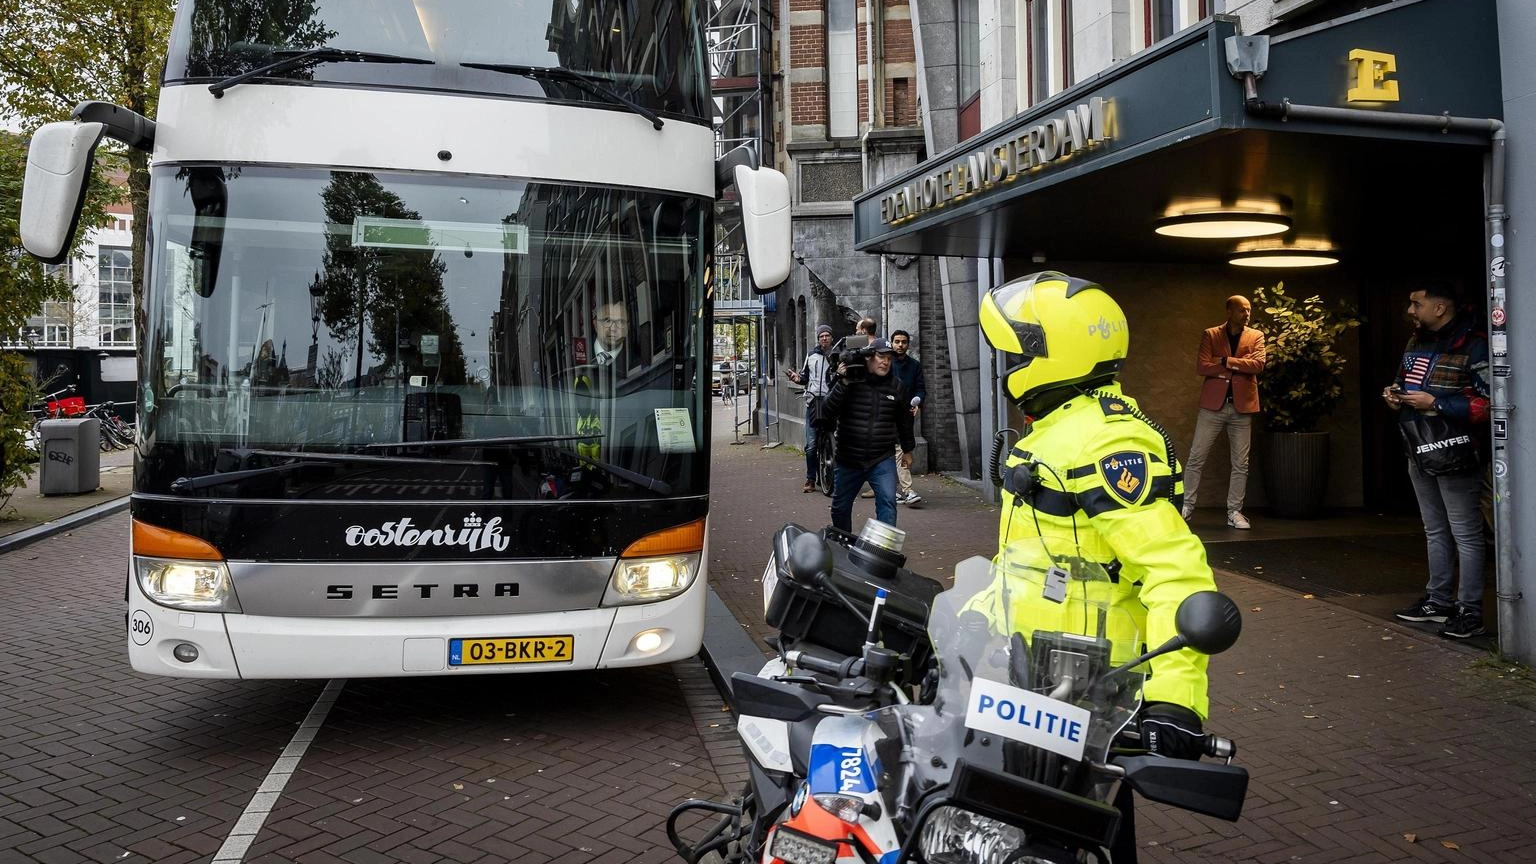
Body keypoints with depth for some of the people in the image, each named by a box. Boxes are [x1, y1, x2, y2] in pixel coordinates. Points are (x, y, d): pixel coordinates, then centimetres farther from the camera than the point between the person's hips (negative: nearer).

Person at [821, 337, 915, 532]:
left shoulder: (895, 386, 4)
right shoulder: (850, 380, -3)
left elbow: (904, 420, 16)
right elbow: (829, 410, -13)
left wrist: (907, 449, 22)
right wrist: (843, 383, -22)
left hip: (882, 460, 0)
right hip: (848, 459, 0)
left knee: (887, 502, -18)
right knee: (840, 507, 13)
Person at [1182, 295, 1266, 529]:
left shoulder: (1256, 336, 8)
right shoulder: (1210, 335, 4)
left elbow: (1258, 364, -9)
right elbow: (1201, 367, -9)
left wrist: (1226, 361, -11)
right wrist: (1239, 367, -10)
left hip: (1242, 406, 2)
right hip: (1213, 404, -1)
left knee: (1240, 464, 4)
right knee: (1196, 458, 0)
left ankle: (1234, 512, 12)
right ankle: (1187, 506, 11)